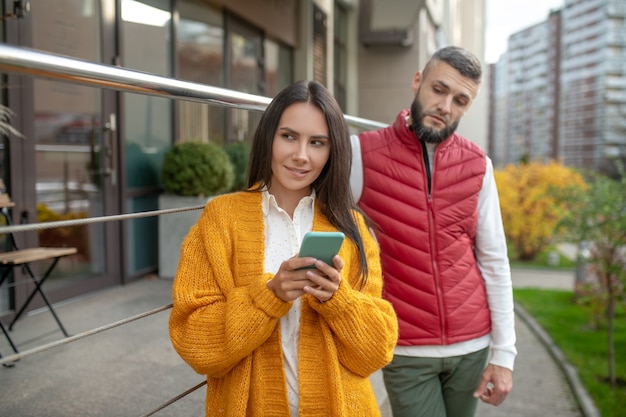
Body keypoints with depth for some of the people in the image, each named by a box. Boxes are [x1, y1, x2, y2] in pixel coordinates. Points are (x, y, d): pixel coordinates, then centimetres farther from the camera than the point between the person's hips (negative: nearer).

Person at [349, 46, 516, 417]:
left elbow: (494, 262, 3)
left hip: (472, 345, 3)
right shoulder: (363, 153, -8)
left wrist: (504, 353, 1)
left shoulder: (477, 165, 1)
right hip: (406, 350, -3)